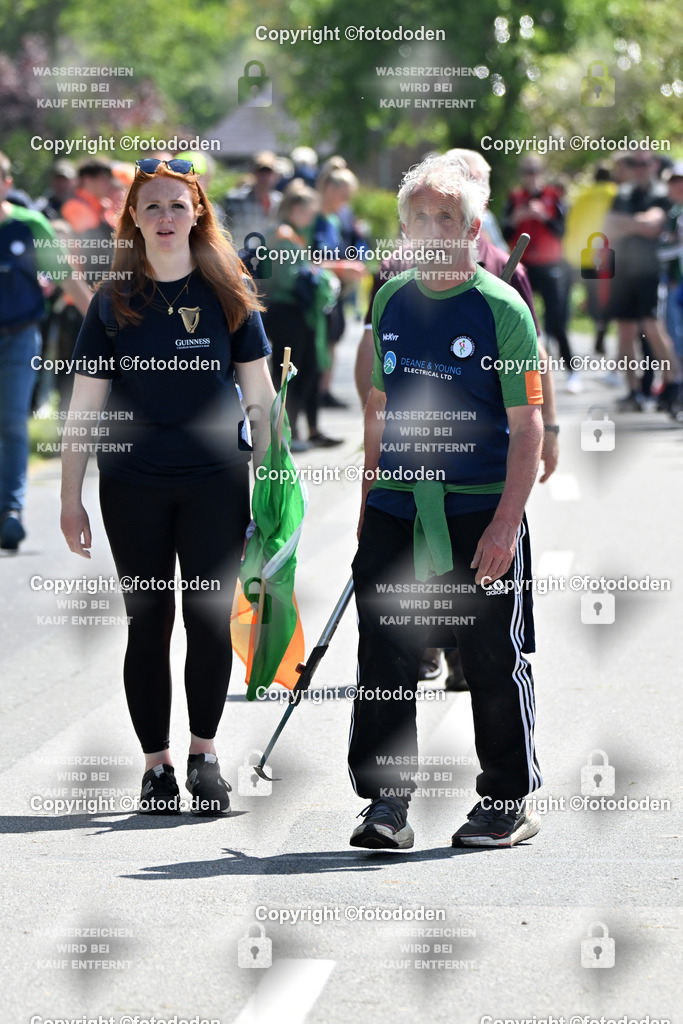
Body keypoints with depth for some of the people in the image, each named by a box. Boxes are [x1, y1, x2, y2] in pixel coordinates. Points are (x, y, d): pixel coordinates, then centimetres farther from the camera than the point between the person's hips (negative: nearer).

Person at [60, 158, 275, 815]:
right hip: (133, 484, 1)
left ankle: (204, 753, 8)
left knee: (211, 618, -7)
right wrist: (70, 498, 3)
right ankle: (156, 764, 12)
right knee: (148, 623, 4)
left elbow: (259, 392, 8)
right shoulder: (113, 301, 4)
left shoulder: (228, 293, 4)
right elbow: (84, 405, 6)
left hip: (215, 479, -1)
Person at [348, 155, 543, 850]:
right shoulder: (390, 301, 9)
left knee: (494, 660, 3)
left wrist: (505, 524, -16)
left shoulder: (502, 308, -7)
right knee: (384, 655, 1)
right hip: (397, 506, 5)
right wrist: (368, 495, 15)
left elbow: (527, 426, -9)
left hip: (481, 511, -4)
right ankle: (386, 802, 6)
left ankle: (508, 802, 15)